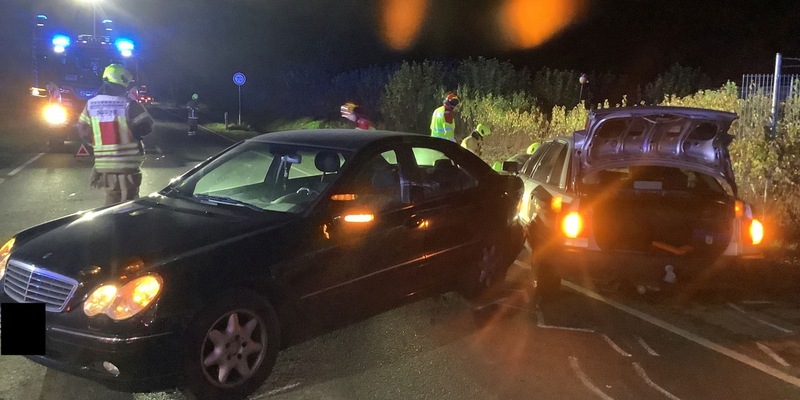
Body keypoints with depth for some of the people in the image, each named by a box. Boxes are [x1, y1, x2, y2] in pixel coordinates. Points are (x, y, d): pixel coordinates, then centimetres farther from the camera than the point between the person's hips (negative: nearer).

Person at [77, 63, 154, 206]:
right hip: (127, 162, -5)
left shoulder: (91, 104, 3)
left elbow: (83, 130, 9)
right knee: (128, 200, 4)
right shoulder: (129, 104, -12)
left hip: (103, 163, 5)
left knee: (111, 197, 18)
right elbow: (146, 127, -6)